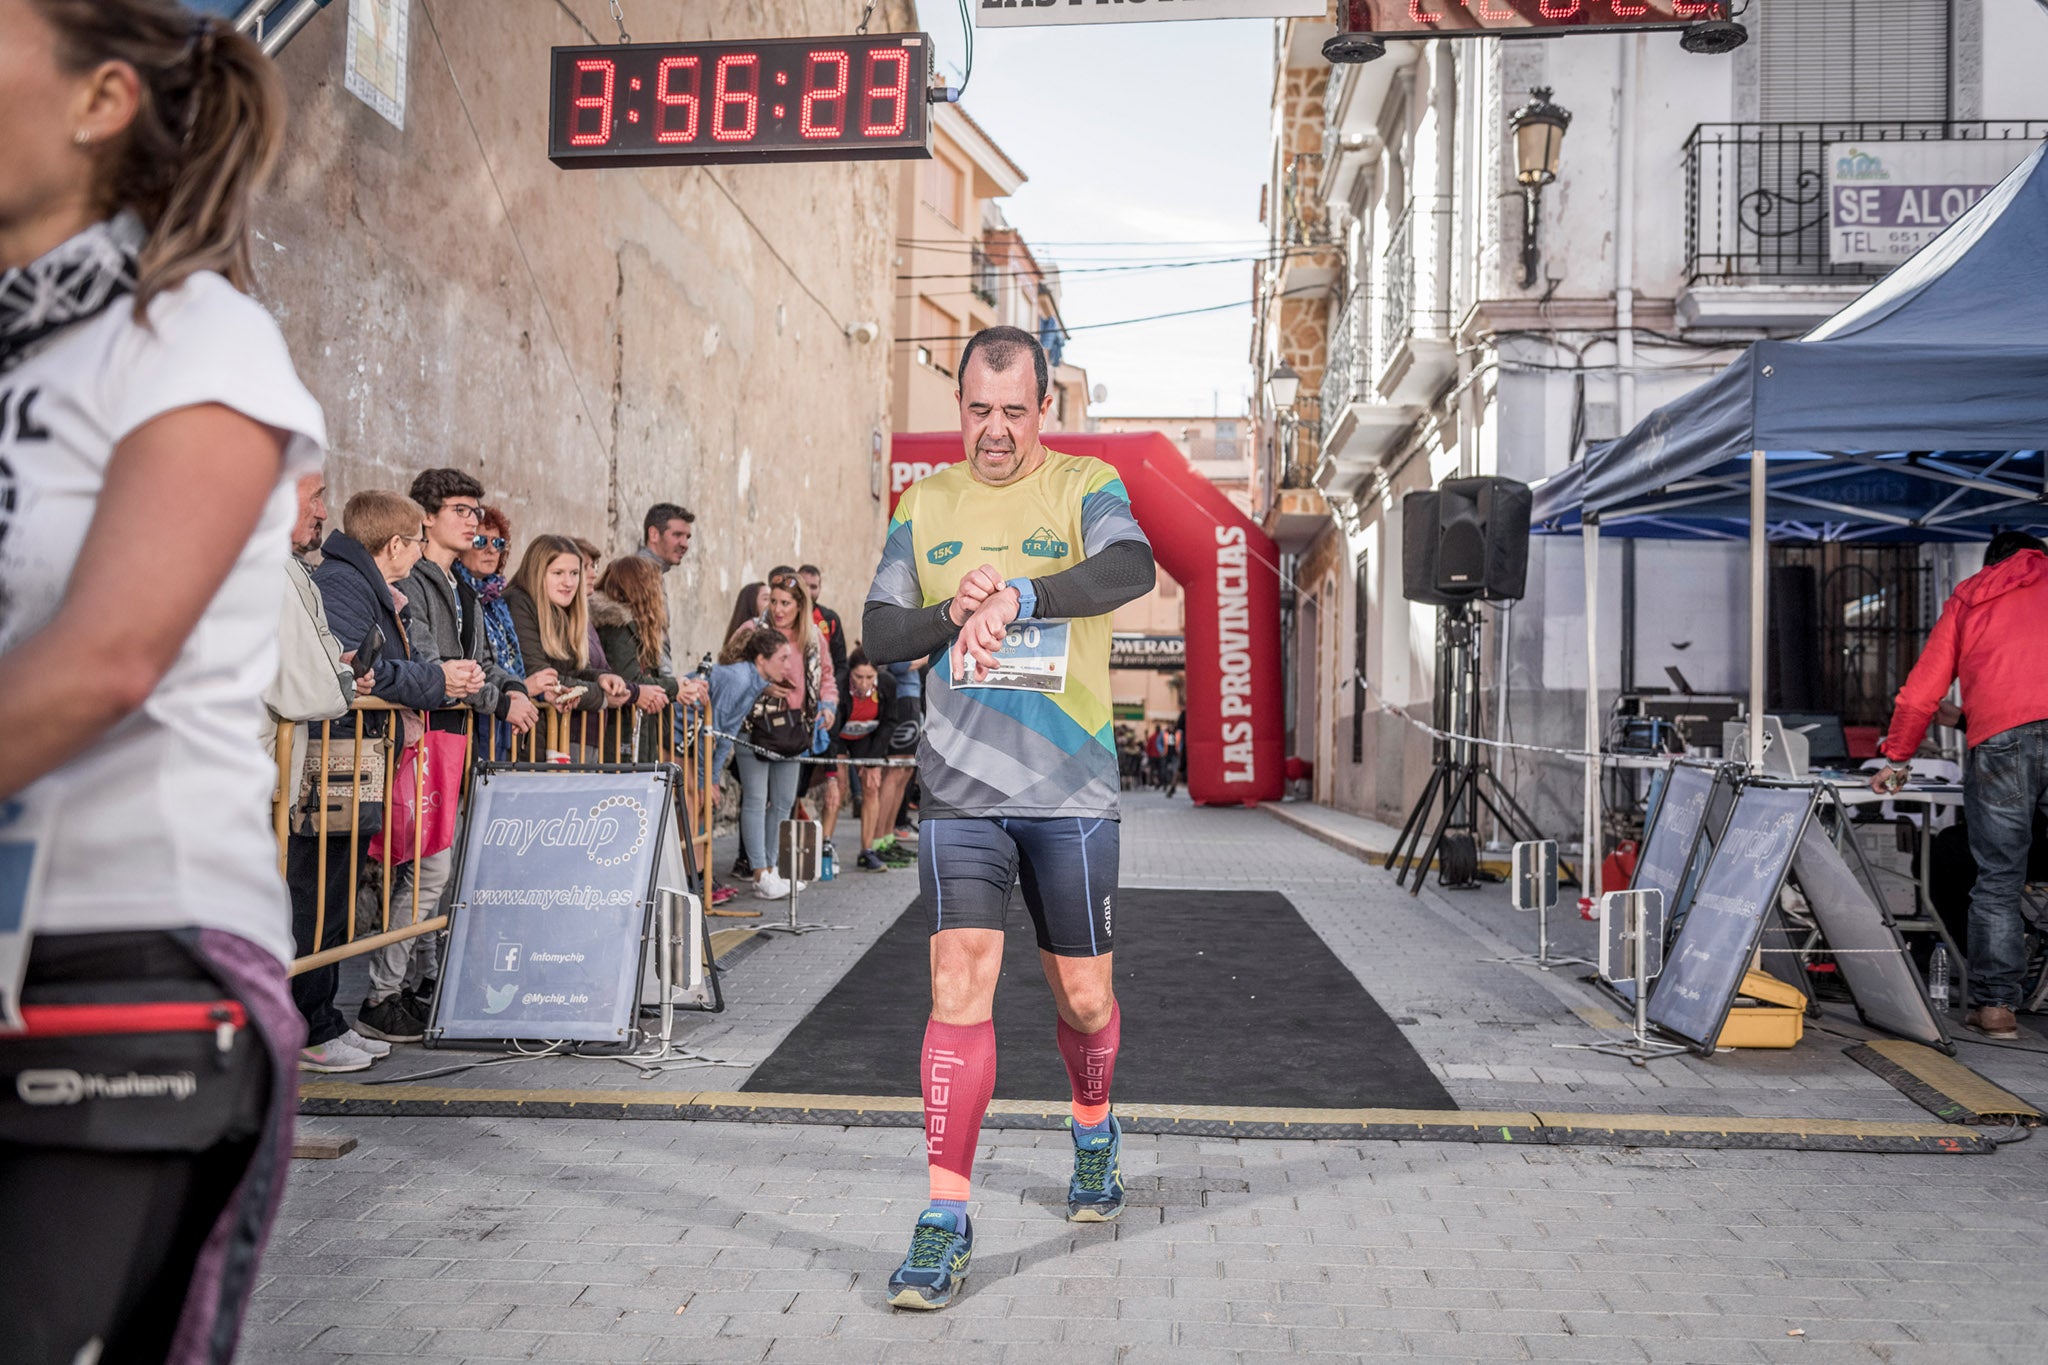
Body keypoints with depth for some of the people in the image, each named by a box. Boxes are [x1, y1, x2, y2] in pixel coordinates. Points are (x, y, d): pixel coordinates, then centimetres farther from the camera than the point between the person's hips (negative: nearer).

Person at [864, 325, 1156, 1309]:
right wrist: (952, 613, -13)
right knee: (960, 984, -9)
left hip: (1071, 789, -1)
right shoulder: (925, 505, 10)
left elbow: (1132, 569, -21)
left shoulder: (1083, 488, 0)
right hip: (959, 787, 1)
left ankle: (1094, 1131, 43)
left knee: (1081, 993, 11)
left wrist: (1015, 598, -34)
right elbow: (876, 634, 6)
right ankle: (944, 1222, 0)